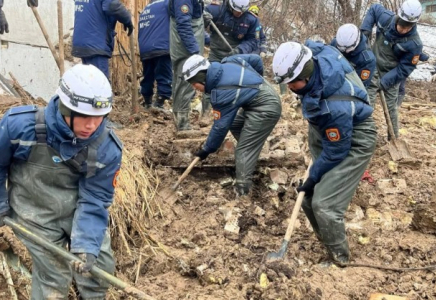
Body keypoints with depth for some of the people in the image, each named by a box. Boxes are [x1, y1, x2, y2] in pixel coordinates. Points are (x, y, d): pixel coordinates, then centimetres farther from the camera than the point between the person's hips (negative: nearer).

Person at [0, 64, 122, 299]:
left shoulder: (106, 148, -21)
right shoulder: (21, 124, -26)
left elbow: (95, 200, -17)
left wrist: (86, 246, -27)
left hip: (80, 208, 3)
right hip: (37, 213, -2)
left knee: (101, 266, 10)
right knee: (53, 279, -1)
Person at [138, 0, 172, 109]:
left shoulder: (144, 10, 26)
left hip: (144, 50, 7)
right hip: (161, 48, -7)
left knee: (148, 77, 16)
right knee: (164, 78, -6)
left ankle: (147, 104, 26)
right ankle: (159, 104, -13)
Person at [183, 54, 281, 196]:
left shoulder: (222, 92, -21)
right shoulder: (227, 62, 0)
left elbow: (221, 126, -15)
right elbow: (255, 59, 11)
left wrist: (207, 149, -3)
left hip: (265, 109, -10)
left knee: (244, 150, -10)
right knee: (234, 126, 24)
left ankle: (242, 192, -12)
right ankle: (251, 159, 35)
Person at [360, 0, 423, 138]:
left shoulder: (414, 43, -25)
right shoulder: (386, 18, -18)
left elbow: (405, 68, -19)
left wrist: (386, 81, -24)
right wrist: (365, 29, -6)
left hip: (391, 75, -2)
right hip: (373, 68, 2)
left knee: (391, 107, 9)